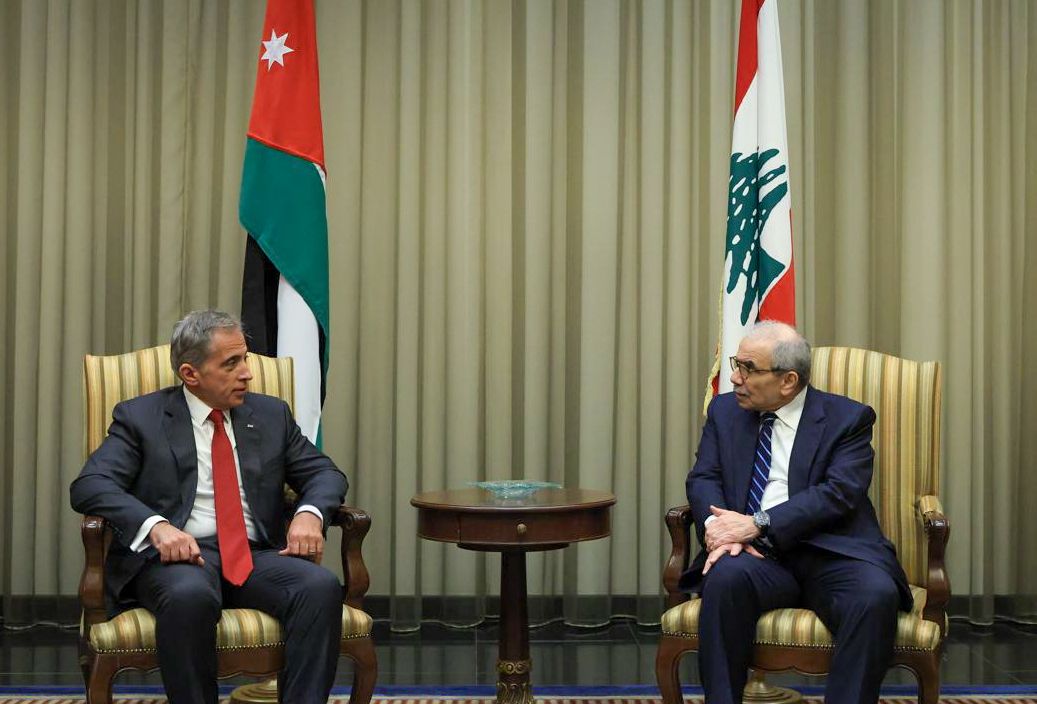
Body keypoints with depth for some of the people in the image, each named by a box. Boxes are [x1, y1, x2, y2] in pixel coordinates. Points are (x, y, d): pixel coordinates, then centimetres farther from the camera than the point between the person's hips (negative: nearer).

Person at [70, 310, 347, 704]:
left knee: (322, 587, -28)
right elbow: (89, 486, -6)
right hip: (176, 556, -3)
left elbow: (324, 473, 17)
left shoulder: (271, 415, 17)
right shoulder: (139, 417, 6)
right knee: (190, 596, -38)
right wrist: (155, 525, -25)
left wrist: (310, 513, -9)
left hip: (257, 555, 3)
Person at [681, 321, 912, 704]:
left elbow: (838, 494, -10)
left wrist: (757, 524, -19)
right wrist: (716, 525, -15)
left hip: (829, 552, -2)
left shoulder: (848, 418, 3)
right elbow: (703, 478, 8)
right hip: (759, 556, 2)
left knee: (876, 595, -34)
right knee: (726, 576, -33)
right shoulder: (724, 410, 16)